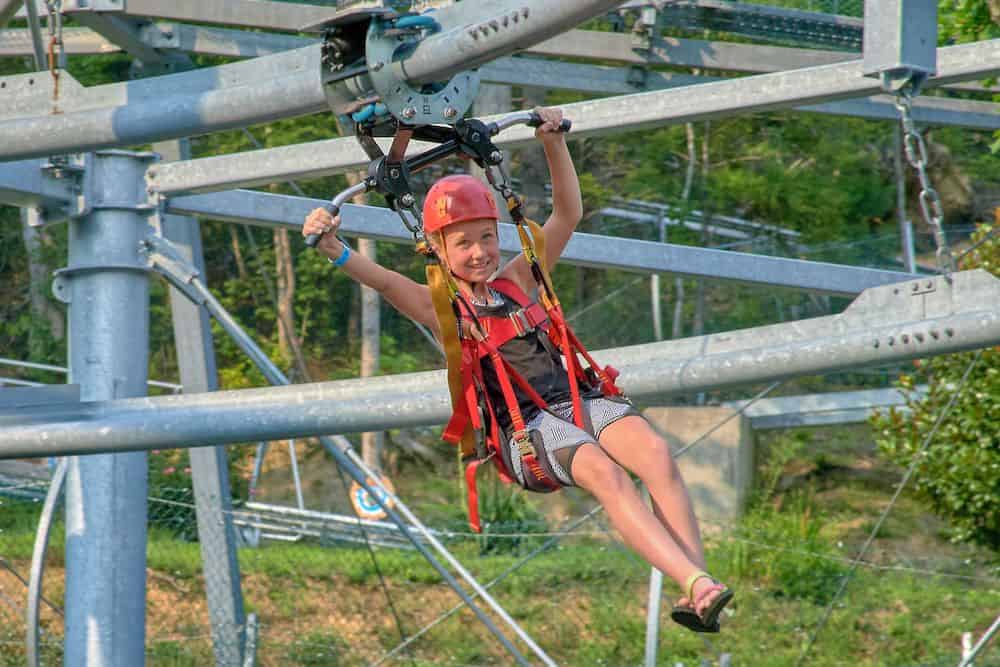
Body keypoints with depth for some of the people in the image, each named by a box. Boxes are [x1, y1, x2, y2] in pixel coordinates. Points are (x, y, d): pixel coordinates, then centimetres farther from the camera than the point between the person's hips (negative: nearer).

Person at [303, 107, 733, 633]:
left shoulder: (516, 280, 20)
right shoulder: (440, 306, 8)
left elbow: (568, 215, 17)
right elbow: (384, 281, -11)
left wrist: (555, 145, 4)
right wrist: (336, 253, -29)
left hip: (577, 400, 5)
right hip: (526, 426, -5)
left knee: (656, 454, -26)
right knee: (606, 474, -33)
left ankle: (696, 589, -37)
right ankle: (696, 585, -44)